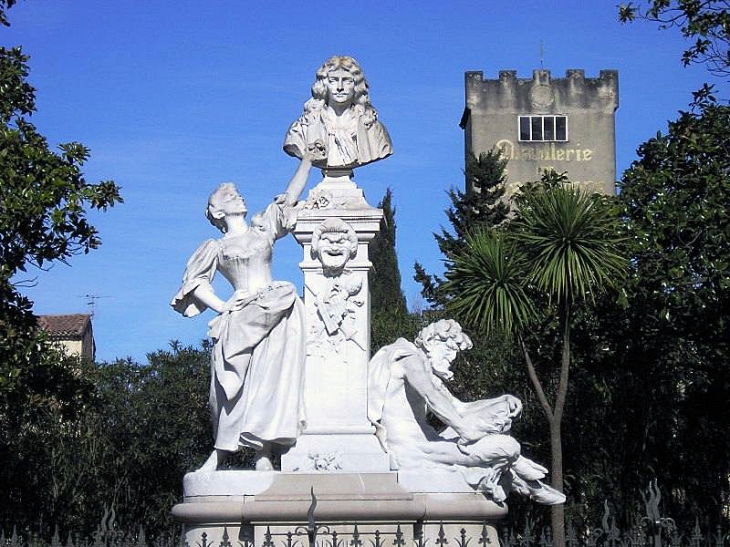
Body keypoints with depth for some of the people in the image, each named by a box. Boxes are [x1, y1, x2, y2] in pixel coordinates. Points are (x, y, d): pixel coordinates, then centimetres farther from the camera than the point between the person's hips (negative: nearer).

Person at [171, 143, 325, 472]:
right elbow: (196, 281, 14)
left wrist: (307, 160, 20)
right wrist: (221, 307, 0)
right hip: (240, 318, -1)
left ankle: (263, 453, -16)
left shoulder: (263, 229, 23)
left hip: (276, 311, 1)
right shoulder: (216, 247, 18)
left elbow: (290, 196, 22)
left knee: (269, 376, -12)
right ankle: (220, 451, -10)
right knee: (235, 380, -11)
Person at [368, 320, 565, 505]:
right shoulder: (410, 359, -4)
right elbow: (431, 396, -22)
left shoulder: (430, 377, 26)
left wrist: (505, 400, 11)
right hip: (409, 450, -10)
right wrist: (465, 430, -26)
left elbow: (460, 408, 23)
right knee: (507, 446, -16)